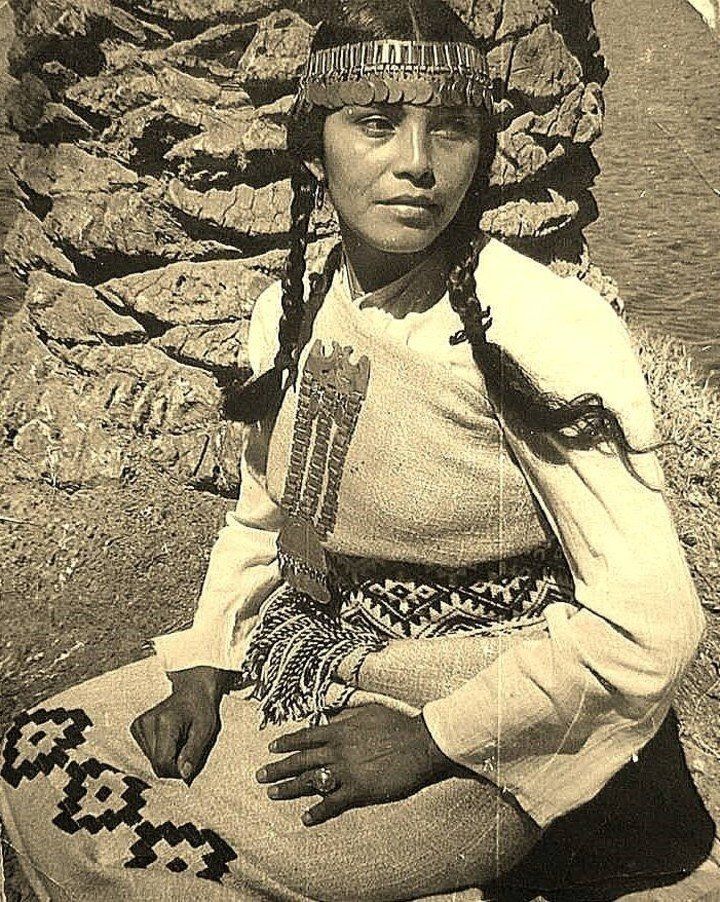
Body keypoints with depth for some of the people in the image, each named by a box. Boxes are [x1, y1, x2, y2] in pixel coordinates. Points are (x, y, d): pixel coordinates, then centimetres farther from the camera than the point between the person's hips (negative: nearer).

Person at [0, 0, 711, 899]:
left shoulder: (545, 329, -21)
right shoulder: (289, 313, -1)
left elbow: (648, 622, -21)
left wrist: (430, 739, -17)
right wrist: (204, 665, -2)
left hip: (472, 739, -6)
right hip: (305, 658, 6)